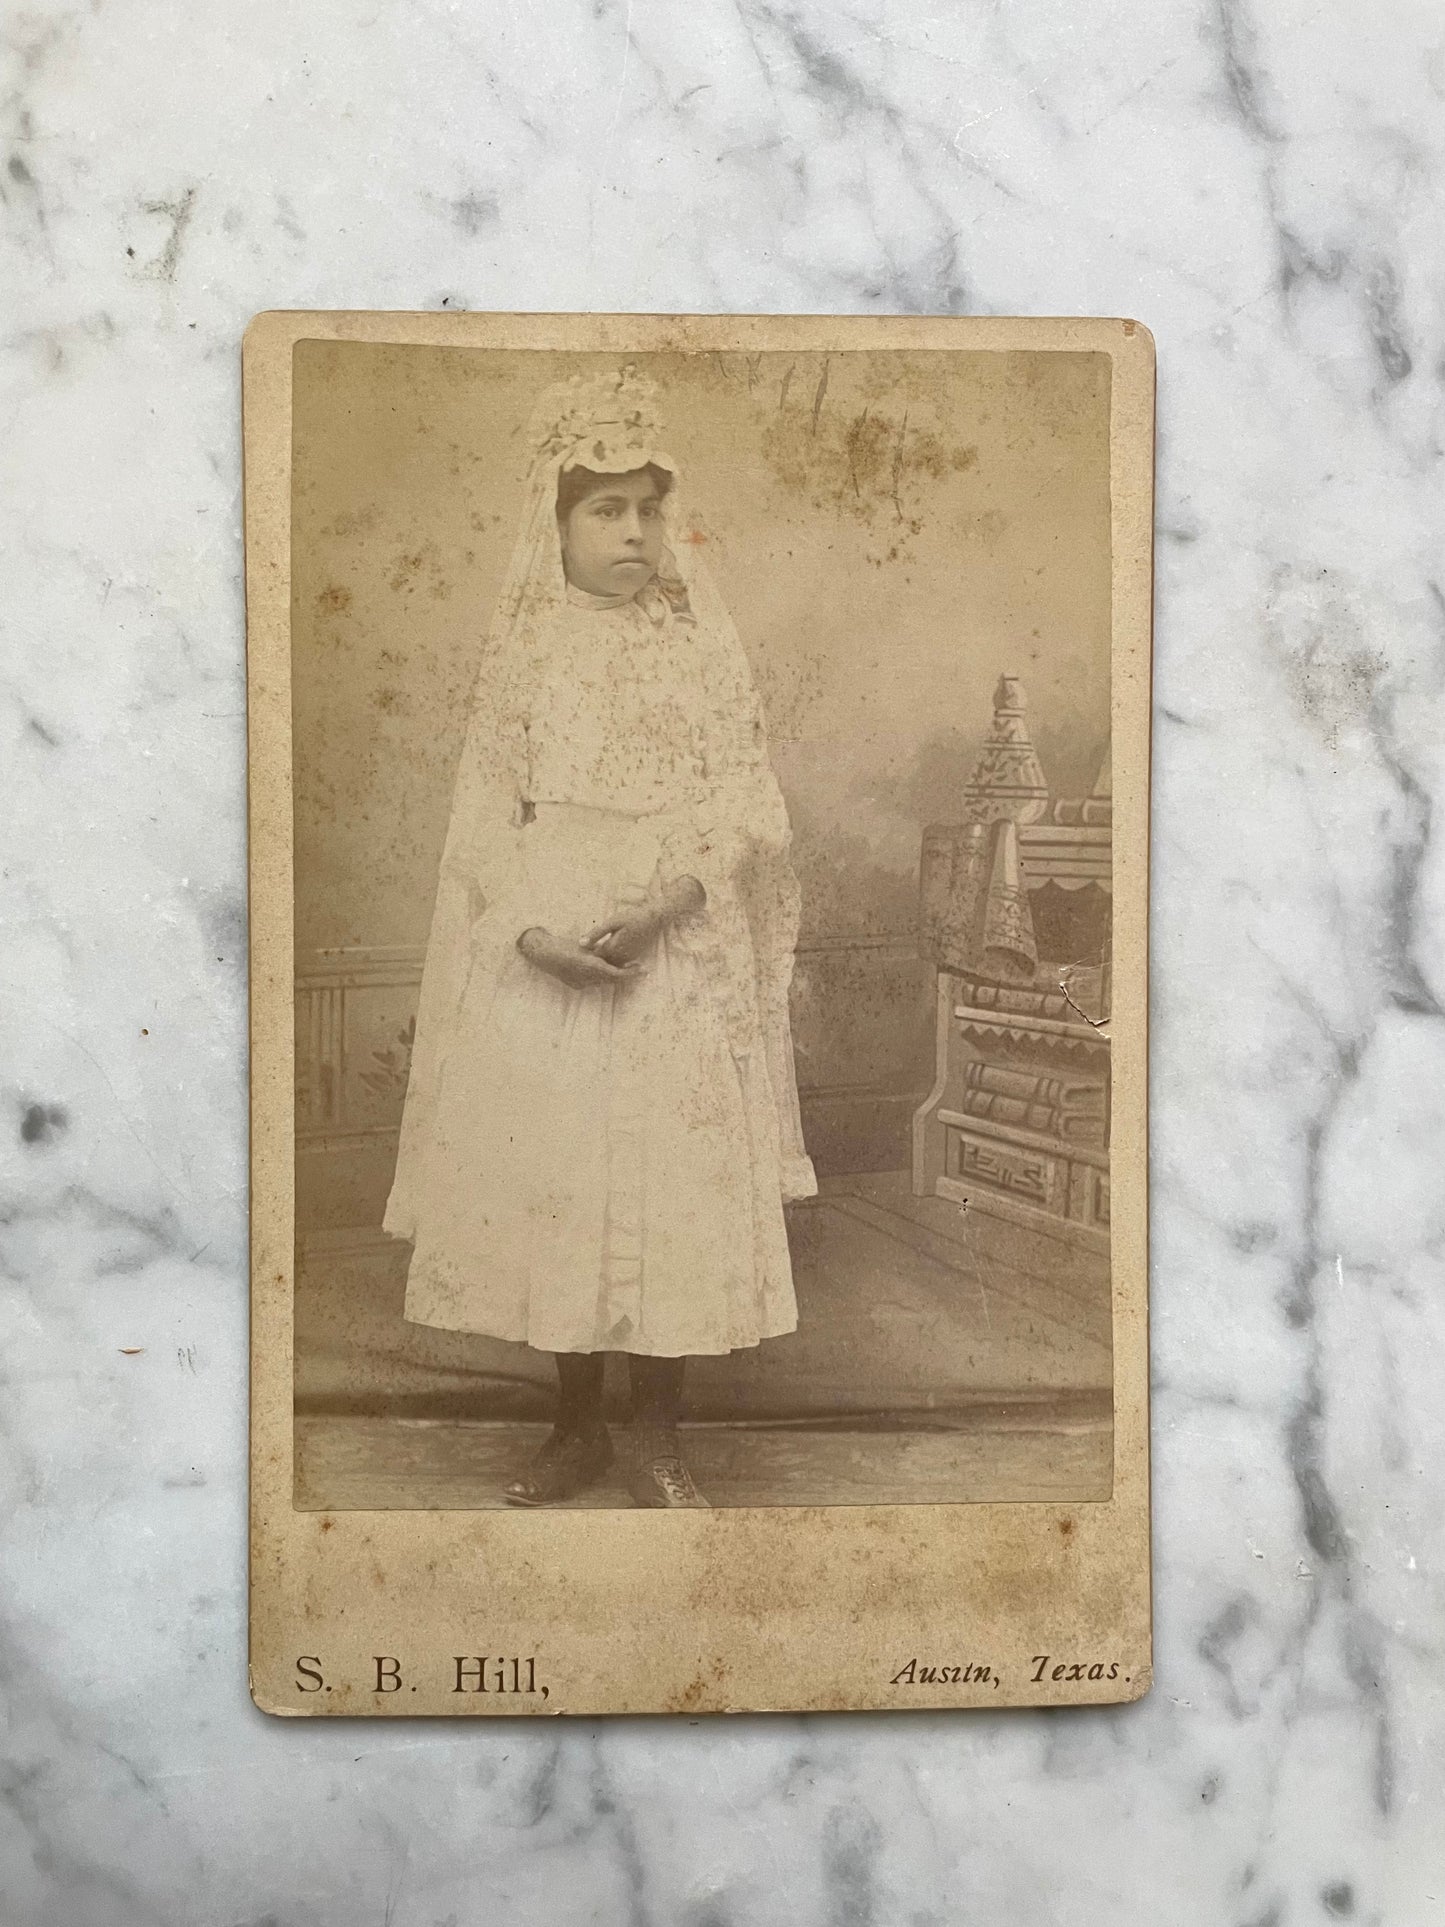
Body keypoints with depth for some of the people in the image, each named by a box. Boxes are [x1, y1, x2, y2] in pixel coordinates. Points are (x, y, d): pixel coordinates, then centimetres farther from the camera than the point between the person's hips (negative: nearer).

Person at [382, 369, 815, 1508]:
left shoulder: (703, 641, 2)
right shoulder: (521, 647, 7)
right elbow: (486, 812, 5)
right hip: (538, 957, 2)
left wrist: (661, 905, -17)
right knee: (543, 1175, 4)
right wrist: (532, 927, -12)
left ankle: (659, 1437, 13)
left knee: (673, 1178, -2)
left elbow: (748, 809, -2)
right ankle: (577, 1427, 20)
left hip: (679, 953, -1)